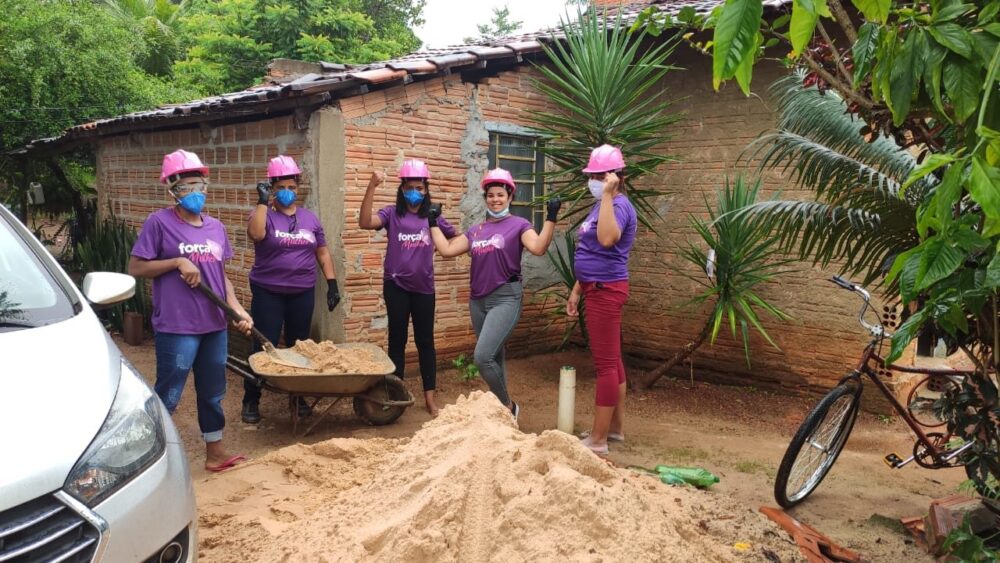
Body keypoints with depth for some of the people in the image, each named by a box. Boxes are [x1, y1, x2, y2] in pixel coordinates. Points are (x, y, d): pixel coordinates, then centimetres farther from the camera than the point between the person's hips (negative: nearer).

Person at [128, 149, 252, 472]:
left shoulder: (215, 227, 10)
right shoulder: (159, 222, -7)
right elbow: (135, 268, -7)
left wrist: (238, 310, 4)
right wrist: (177, 263, -18)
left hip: (215, 326, 6)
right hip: (176, 328, -6)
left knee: (212, 393, 16)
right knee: (167, 396, 2)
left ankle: (215, 453, 29)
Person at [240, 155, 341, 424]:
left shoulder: (310, 218, 9)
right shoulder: (264, 215, -3)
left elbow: (322, 253, 11)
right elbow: (256, 234, -27)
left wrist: (332, 283, 4)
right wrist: (263, 201, -23)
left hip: (302, 293, 3)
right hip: (268, 293, -3)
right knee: (264, 346, 0)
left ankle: (298, 395, 25)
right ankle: (251, 400, 12)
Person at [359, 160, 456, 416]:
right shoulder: (391, 214, -3)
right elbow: (365, 222, -21)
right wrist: (371, 187, -28)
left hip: (423, 287, 2)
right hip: (396, 286, -1)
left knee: (425, 341, 8)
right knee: (397, 340, 9)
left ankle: (429, 397, 15)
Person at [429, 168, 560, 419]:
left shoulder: (519, 225, -2)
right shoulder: (476, 230, 14)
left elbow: (538, 248, -19)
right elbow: (447, 249, 12)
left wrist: (551, 218, -28)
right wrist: (433, 223, 18)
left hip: (505, 298, -6)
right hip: (478, 300, 6)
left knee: (482, 357, -18)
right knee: (494, 358, 15)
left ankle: (509, 406, 2)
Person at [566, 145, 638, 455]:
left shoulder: (618, 205, -15)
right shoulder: (602, 206, 17)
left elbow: (607, 239, -35)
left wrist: (607, 195, -30)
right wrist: (577, 290, 19)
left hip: (606, 290, -10)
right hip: (597, 289, 10)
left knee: (605, 362, -6)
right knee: (612, 359, 15)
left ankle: (597, 440, 0)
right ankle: (615, 427, 25)